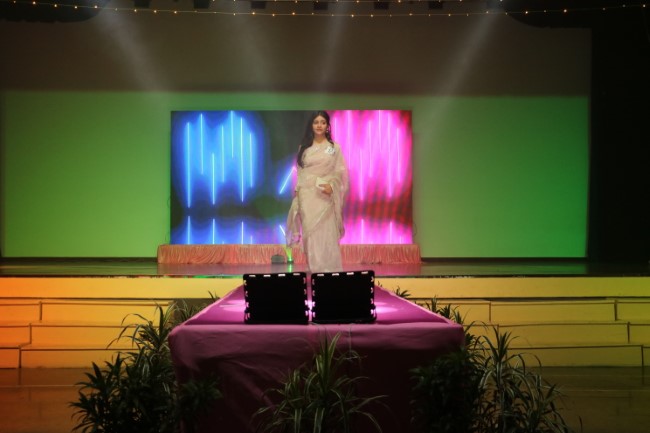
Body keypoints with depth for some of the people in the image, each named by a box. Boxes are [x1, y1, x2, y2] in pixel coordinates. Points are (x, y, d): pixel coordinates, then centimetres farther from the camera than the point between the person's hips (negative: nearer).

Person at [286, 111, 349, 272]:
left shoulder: (334, 147, 4)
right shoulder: (304, 147, 11)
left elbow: (340, 171, 1)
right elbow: (300, 172, 12)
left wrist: (332, 185, -15)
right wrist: (297, 192, 2)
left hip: (325, 196, -2)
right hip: (307, 195, 2)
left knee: (326, 233, -7)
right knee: (310, 233, 0)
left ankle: (329, 271, -2)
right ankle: (315, 270, 5)